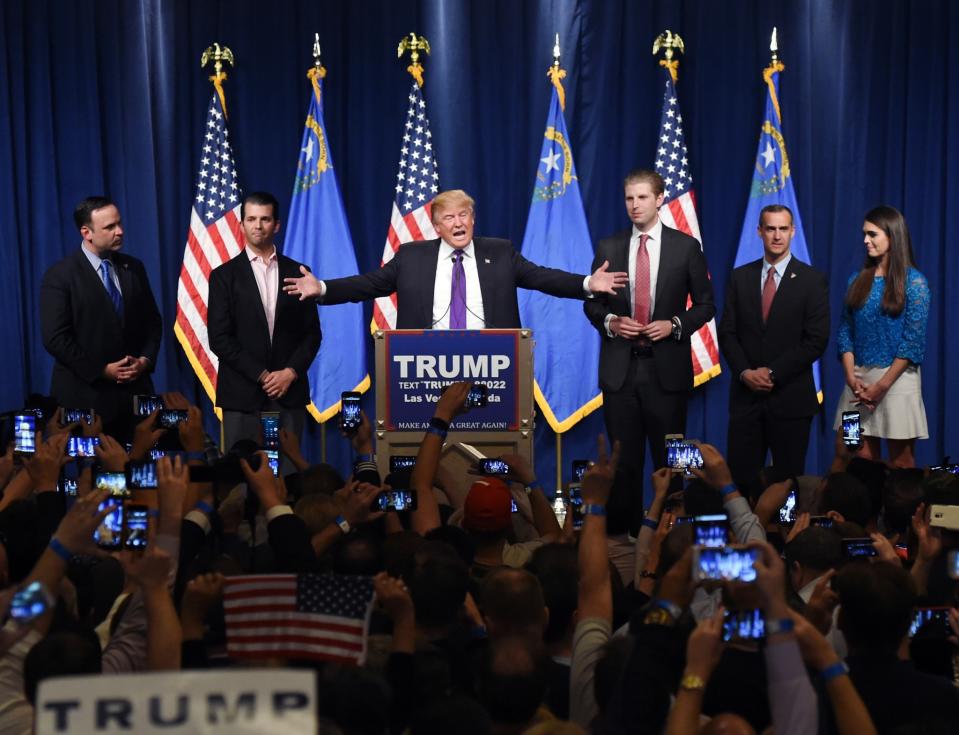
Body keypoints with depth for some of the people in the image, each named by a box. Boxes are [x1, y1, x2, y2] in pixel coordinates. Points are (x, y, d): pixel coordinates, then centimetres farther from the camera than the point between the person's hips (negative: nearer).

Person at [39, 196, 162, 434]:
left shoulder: (134, 268, 10)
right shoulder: (59, 276, -6)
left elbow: (152, 321, 15)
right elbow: (55, 338, -11)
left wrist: (145, 360, -2)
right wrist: (102, 371, -12)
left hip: (135, 390, 4)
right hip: (87, 394, -4)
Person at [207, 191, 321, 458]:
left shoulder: (297, 273, 10)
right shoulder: (224, 275, 4)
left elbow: (312, 333, 10)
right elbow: (219, 338, -2)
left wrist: (291, 372, -6)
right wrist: (261, 375, -9)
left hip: (289, 392, 2)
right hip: (242, 395, -2)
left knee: (288, 471, -2)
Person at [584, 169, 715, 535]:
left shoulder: (686, 247, 2)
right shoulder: (608, 248, 6)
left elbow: (705, 304, 6)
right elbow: (592, 302, 11)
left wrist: (675, 325, -11)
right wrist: (609, 321, -9)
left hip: (666, 367, -2)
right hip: (620, 367, 2)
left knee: (669, 457, 3)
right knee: (623, 457, 6)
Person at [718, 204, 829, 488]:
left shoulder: (812, 280, -1)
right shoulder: (740, 277, 9)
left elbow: (816, 341, -7)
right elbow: (727, 333, 7)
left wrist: (772, 373, -12)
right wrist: (744, 372, -9)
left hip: (790, 397, -2)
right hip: (745, 395, 2)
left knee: (788, 480, 4)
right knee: (740, 477, -1)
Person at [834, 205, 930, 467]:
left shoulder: (913, 281, -4)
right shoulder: (858, 280, 10)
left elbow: (913, 340, -9)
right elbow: (845, 332, 8)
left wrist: (882, 385, -12)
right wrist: (852, 378, -6)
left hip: (897, 379, -4)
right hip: (858, 380, 4)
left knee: (901, 463, 0)